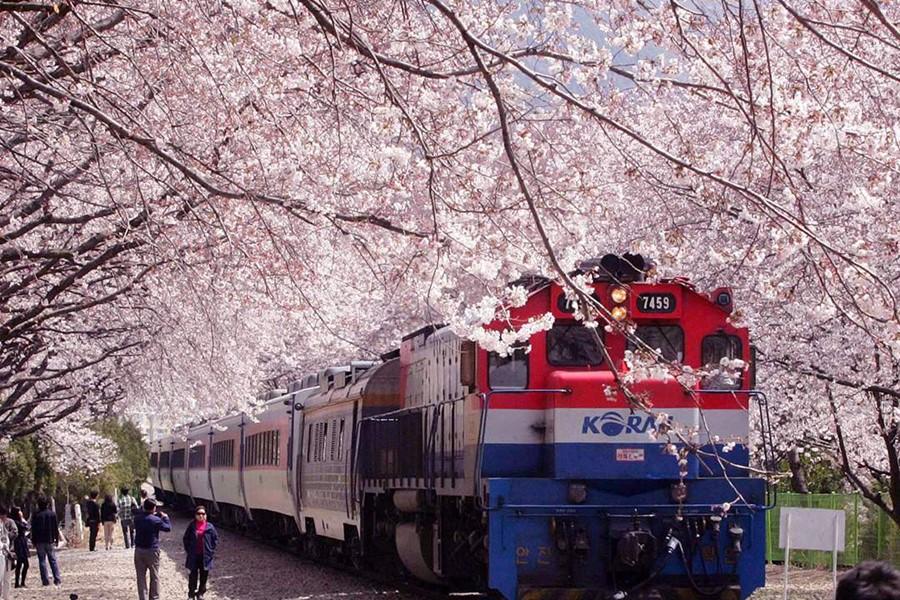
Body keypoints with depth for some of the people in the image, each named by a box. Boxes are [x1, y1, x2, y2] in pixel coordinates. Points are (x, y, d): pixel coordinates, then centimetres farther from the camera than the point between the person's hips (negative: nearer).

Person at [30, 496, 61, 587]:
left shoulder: (35, 515, -4)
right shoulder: (52, 514, 0)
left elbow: (33, 529, -1)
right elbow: (56, 528, 3)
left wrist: (33, 542, 5)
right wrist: (56, 539, 10)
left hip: (39, 542, -1)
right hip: (50, 541, 1)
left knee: (42, 561, 3)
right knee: (53, 560, 8)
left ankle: (45, 580, -1)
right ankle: (57, 579, 1)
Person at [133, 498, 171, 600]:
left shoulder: (137, 518, -2)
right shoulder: (155, 520, -16)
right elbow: (168, 528, -3)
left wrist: (155, 515, 18)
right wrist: (165, 517, 12)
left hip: (139, 550, 4)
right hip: (152, 551, -4)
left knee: (141, 576, 8)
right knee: (154, 577, 10)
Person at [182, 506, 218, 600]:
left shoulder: (209, 527, -1)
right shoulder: (191, 526, -1)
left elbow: (215, 539, 7)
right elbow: (185, 538, 7)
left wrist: (211, 550, 1)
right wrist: (188, 550, 1)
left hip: (205, 556, 1)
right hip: (193, 555, -1)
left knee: (204, 575, 7)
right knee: (193, 574, 3)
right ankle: (192, 591, 18)